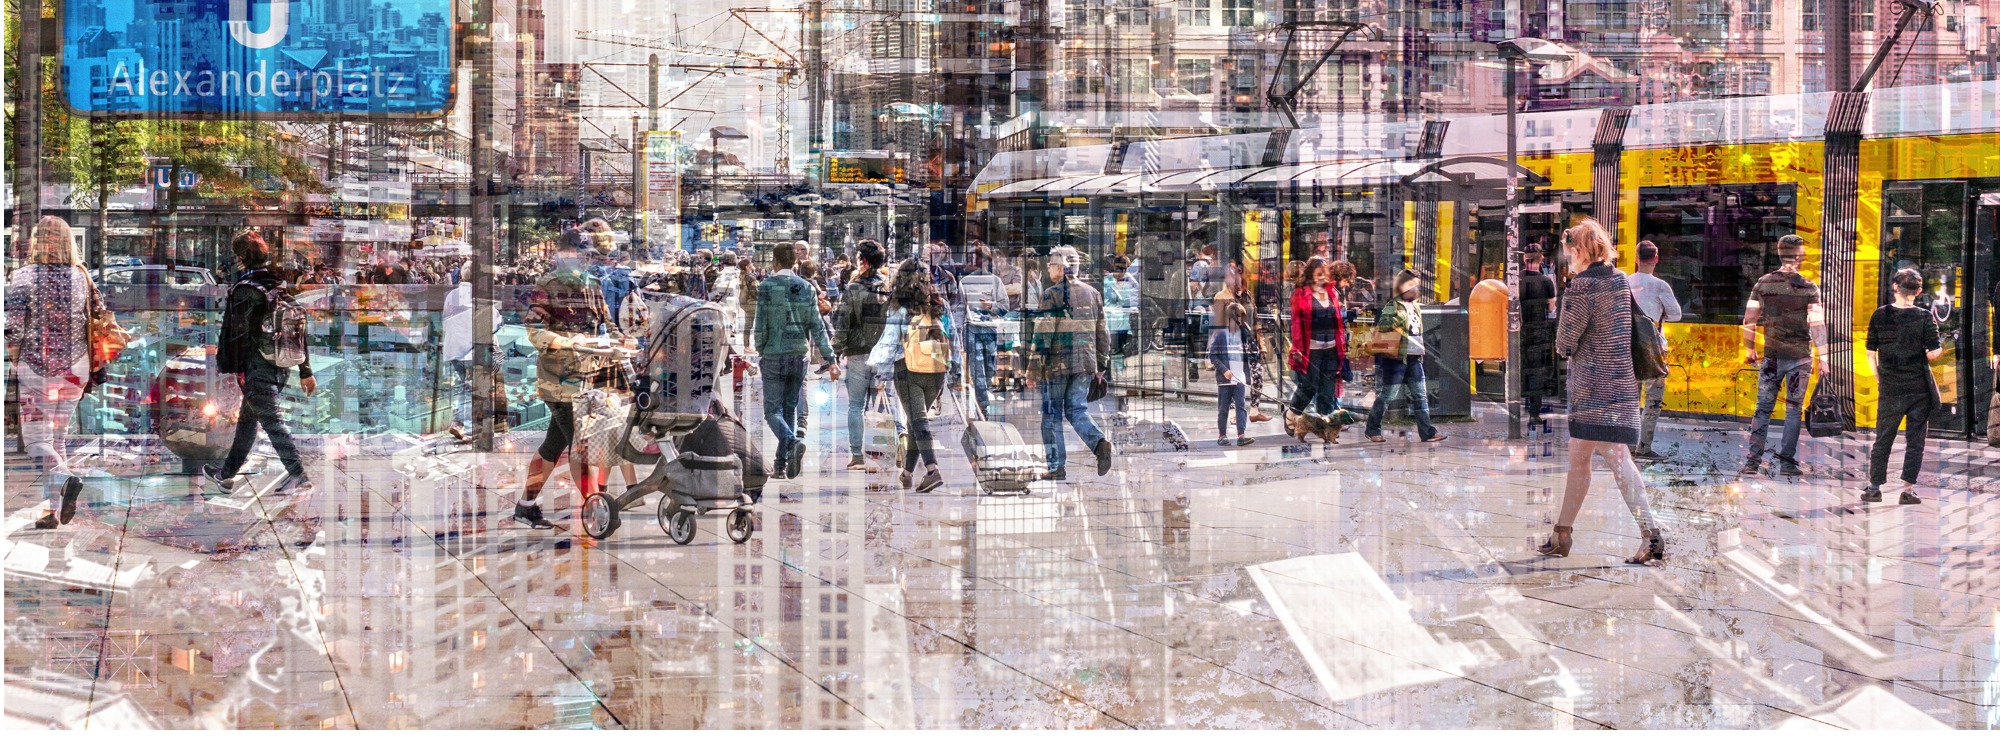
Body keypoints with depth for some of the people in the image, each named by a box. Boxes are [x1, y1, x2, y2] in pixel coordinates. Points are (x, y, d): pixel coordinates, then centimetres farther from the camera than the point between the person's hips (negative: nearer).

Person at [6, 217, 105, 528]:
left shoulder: (24, 277, -9)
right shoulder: (81, 277, 2)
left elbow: (13, 327, -13)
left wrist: (15, 360, 3)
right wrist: (89, 369, 14)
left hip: (36, 368, -4)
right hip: (74, 368, 4)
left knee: (36, 438, 3)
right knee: (59, 436, 14)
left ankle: (63, 479, -24)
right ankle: (54, 510, 14)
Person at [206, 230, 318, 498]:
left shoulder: (245, 290, -10)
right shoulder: (283, 286, 12)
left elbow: (240, 333, -13)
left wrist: (238, 369, -10)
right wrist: (305, 371, 15)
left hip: (257, 366, -8)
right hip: (281, 367, 8)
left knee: (271, 420, -9)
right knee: (247, 418, 18)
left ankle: (298, 475, -17)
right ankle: (226, 475, 29)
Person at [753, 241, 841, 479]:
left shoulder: (767, 286, -7)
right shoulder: (807, 288, 4)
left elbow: (760, 325, -9)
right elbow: (817, 327, 1)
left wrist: (760, 352, 7)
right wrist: (830, 359, 2)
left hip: (773, 357, -4)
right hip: (799, 356, 4)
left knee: (773, 410, 1)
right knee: (790, 410, 13)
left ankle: (793, 442, -27)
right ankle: (781, 464, 13)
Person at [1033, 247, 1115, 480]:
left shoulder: (1051, 294, -8)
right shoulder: (1092, 293, 11)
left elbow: (1043, 332, -13)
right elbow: (1102, 332, 14)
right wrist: (1102, 363, 21)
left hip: (1057, 363, -5)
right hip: (1085, 363, 5)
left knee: (1052, 415, 6)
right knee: (1077, 410, 12)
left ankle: (1057, 467, 7)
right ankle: (1100, 442, -15)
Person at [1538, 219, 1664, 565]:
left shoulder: (1583, 286, -14)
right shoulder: (1621, 279, 11)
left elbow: (1564, 343, -12)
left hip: (1596, 386, -9)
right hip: (1621, 383, 9)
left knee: (1616, 457, -10)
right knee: (1578, 457, 14)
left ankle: (1651, 533, -16)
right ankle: (1562, 534, 21)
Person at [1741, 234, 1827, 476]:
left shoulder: (1763, 284, 0)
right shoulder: (1808, 288, -7)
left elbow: (1749, 319, 3)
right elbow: (1818, 325, -9)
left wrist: (1749, 349, 14)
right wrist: (1822, 357, -4)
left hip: (1771, 355, 2)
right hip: (1799, 356, -2)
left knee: (1763, 407, 7)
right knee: (1794, 409, 6)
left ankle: (1753, 460, 1)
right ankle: (1787, 461, 6)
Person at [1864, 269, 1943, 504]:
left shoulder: (1879, 315, -2)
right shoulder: (1925, 317, -7)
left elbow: (1871, 352, 0)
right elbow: (1933, 353, -10)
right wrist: (1941, 350, 12)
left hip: (1890, 388, 1)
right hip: (1920, 388, -1)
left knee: (1883, 440, 11)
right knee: (1915, 440, 6)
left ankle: (1874, 487, 14)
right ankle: (1908, 490, 4)